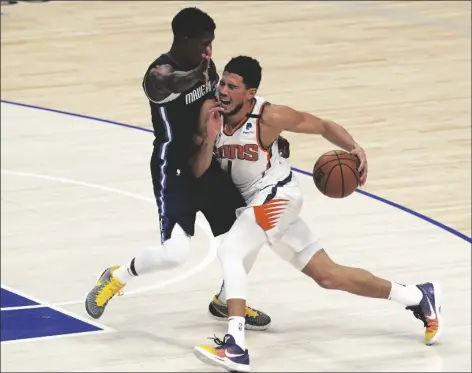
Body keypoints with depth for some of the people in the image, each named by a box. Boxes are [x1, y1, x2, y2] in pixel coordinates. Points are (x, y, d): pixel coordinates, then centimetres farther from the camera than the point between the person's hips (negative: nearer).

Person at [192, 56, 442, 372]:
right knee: (328, 276, 12)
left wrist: (354, 148, -25)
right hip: (252, 201, 7)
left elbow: (324, 126, -8)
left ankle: (235, 347, -31)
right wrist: (210, 137, -27)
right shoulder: (210, 112, -9)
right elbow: (199, 171, -8)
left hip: (276, 195, -7)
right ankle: (420, 296, 27)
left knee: (229, 251, -27)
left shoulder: (269, 117, -21)